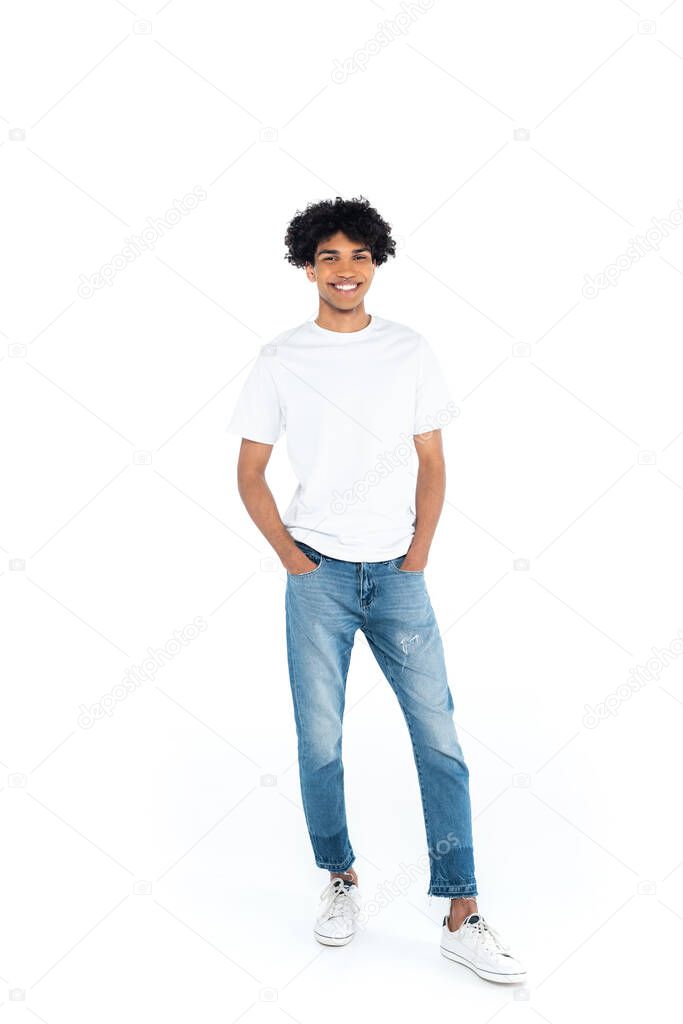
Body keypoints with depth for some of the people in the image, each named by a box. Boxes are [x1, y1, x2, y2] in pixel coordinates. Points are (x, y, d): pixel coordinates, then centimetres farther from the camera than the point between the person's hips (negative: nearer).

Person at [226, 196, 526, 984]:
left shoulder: (409, 352, 4)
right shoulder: (280, 361, 1)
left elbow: (431, 465, 7)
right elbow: (249, 474, 4)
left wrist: (417, 558, -1)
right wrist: (291, 560, -3)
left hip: (398, 573, 1)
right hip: (318, 573, -1)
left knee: (440, 738, -1)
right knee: (319, 743, 3)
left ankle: (461, 916, 8)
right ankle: (339, 878, 26)